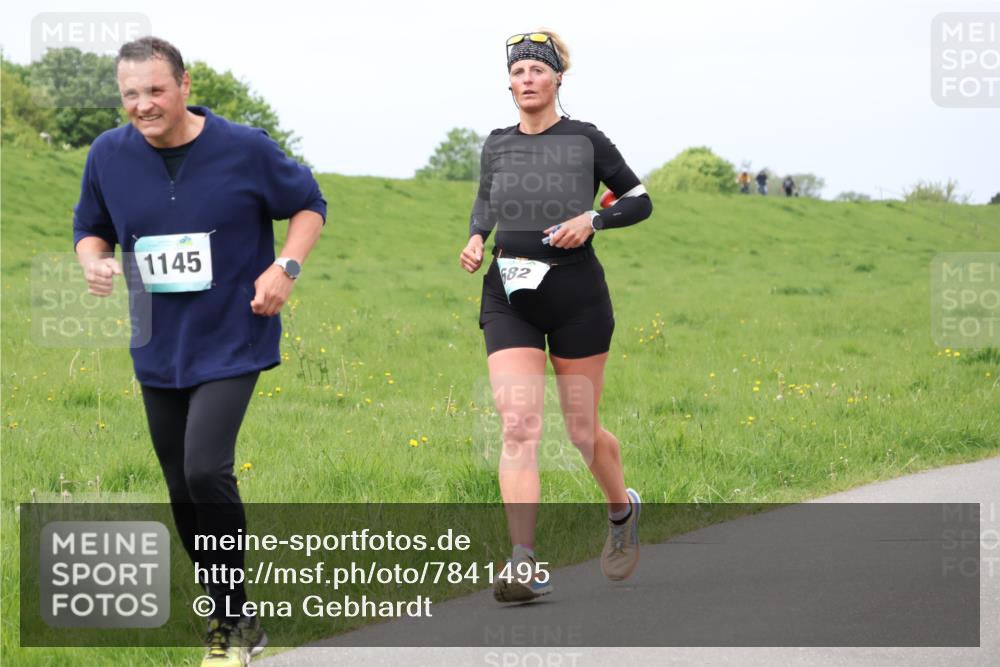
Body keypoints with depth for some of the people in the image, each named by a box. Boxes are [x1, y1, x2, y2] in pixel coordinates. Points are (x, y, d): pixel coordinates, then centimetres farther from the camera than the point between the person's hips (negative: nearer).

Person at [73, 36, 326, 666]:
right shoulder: (109, 154, -2)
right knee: (184, 494, 10)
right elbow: (91, 228, 14)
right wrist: (95, 261, -9)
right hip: (158, 350, 5)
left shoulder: (244, 148, -10)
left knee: (205, 471, -21)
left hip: (231, 344, -5)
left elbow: (310, 204, 4)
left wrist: (285, 267, -12)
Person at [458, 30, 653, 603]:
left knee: (583, 431, 7)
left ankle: (623, 508, 39)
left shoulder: (585, 140, -2)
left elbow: (640, 201, 5)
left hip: (576, 296, -2)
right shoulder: (497, 145, 9)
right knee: (518, 426, -13)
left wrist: (592, 219, -12)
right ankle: (526, 565, -18)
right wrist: (476, 237, 6)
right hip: (509, 297, 2)